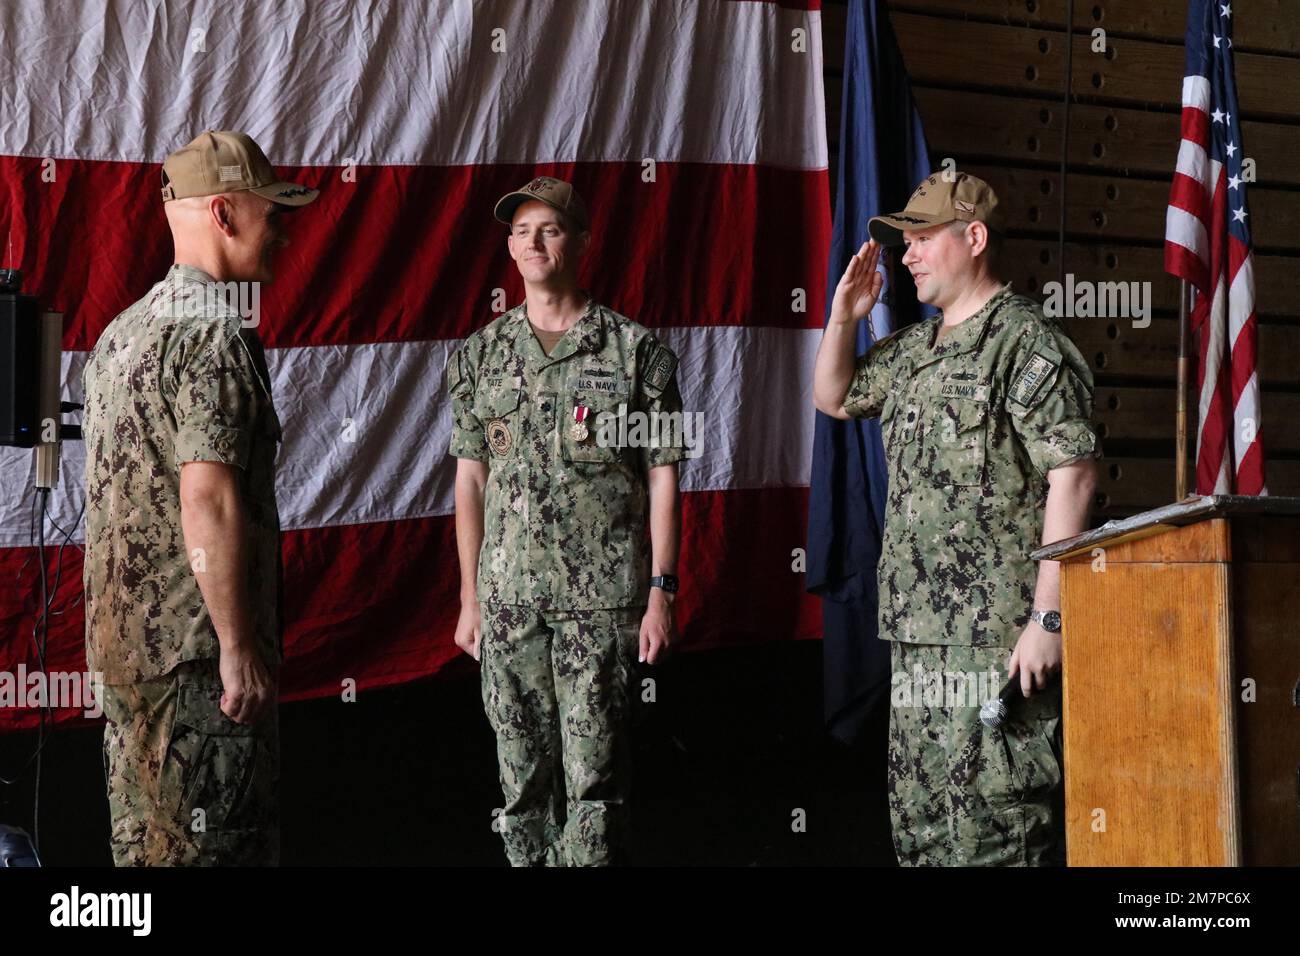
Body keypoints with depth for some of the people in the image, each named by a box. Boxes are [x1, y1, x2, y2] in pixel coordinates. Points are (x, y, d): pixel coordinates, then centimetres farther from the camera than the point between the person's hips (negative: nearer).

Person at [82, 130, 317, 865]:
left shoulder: (125, 330, 14)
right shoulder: (216, 340, -16)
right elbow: (209, 504, -23)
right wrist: (240, 649, -20)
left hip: (126, 638, 9)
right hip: (198, 649, -9)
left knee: (145, 837, 14)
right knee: (214, 843, -3)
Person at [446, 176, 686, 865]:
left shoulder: (634, 351, 0)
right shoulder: (480, 355, 9)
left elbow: (661, 478, 1)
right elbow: (471, 480, 11)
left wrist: (660, 592, -4)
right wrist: (469, 598, 7)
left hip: (602, 600, -3)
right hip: (507, 598, 3)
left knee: (594, 779, -3)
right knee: (523, 780, 7)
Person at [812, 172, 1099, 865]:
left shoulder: (1026, 342, -9)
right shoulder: (913, 351, 18)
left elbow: (1072, 476, -16)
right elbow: (834, 398, 35)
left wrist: (1048, 618, -21)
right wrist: (842, 319, 15)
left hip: (998, 636, -9)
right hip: (916, 633, 9)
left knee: (999, 825, -10)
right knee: (920, 826, 13)